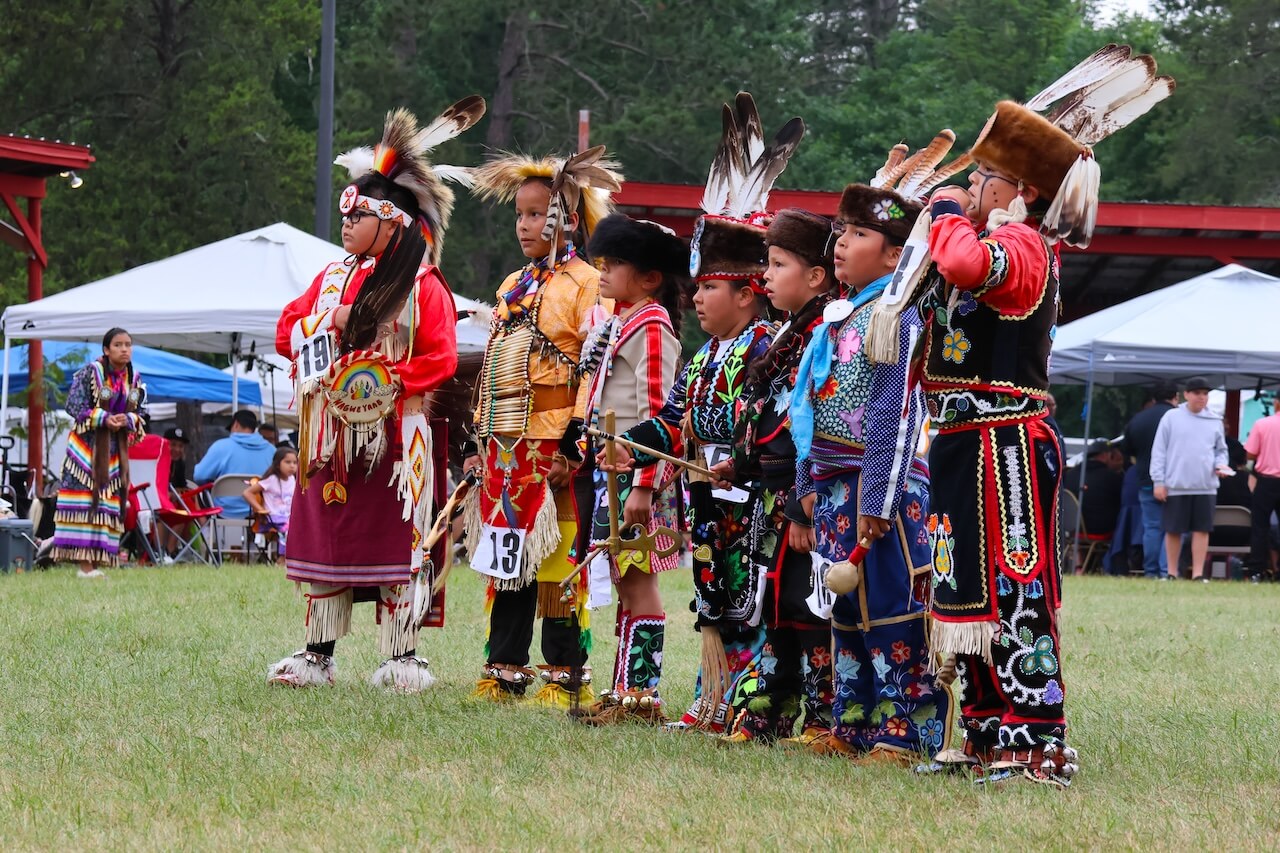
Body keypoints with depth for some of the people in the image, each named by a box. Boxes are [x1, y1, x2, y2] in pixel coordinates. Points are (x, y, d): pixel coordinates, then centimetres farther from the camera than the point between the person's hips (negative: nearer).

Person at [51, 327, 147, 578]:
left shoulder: (135, 380, 8)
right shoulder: (89, 372, -7)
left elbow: (141, 413, 10)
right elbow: (74, 405, -11)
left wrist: (127, 419, -13)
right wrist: (103, 418, -22)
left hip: (116, 449, 6)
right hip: (87, 444, -5)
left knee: (108, 502, 3)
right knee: (84, 501, -10)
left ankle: (98, 561, 4)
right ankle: (84, 563, -13)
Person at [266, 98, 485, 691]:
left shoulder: (423, 286, -5)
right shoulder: (333, 278, 15)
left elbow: (441, 359, -10)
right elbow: (287, 331, 13)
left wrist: (389, 383, -20)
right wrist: (330, 324, -4)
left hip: (395, 435, -6)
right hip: (331, 433, 6)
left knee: (395, 541, -4)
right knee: (325, 537, 6)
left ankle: (400, 657, 2)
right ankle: (318, 654, 12)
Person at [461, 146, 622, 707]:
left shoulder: (586, 286, -5)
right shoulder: (513, 287, 18)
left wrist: (575, 444, -17)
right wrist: (479, 442, 16)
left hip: (553, 444, -7)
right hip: (504, 444, 7)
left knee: (556, 560, -5)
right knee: (504, 559, 8)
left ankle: (566, 679, 0)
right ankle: (503, 673, 14)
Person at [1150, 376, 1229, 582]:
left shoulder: (1214, 422, 11)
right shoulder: (1171, 418, 2)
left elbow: (1221, 450, 19)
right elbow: (1159, 450, 1)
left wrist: (1220, 465, -4)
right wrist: (1158, 481, -5)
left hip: (1205, 486, 2)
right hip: (1176, 486, -2)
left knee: (1202, 529, -2)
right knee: (1173, 530, 4)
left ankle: (1198, 573, 0)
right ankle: (1172, 573, 13)